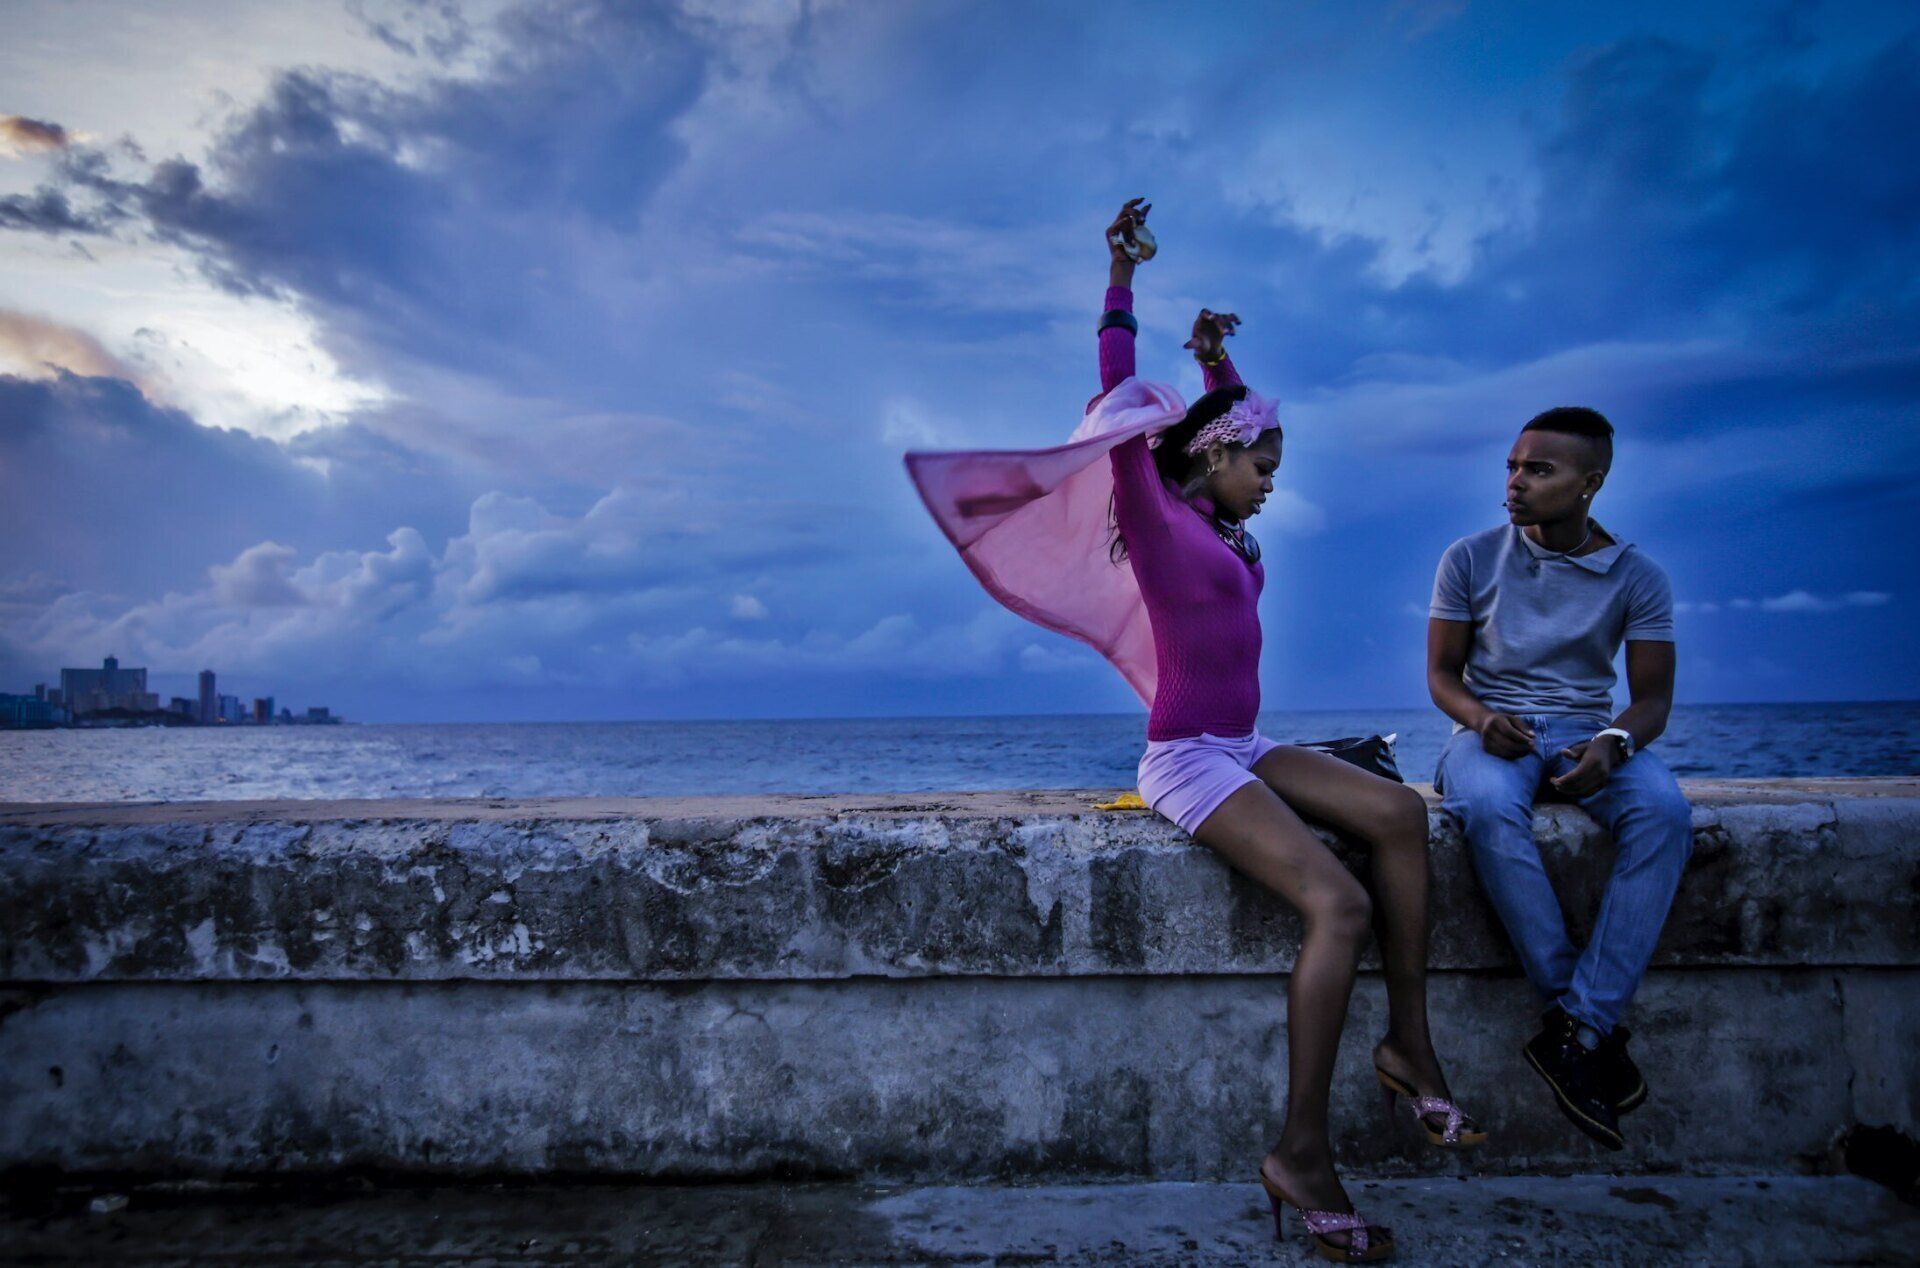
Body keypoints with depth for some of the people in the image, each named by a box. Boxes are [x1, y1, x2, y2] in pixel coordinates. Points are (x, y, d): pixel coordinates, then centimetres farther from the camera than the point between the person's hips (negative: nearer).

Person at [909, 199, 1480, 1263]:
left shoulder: (1223, 531, 16)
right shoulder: (1156, 519, -6)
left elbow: (1230, 423, 33)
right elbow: (1121, 400, -9)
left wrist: (1217, 364, 23)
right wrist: (1121, 276, -5)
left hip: (1244, 753, 9)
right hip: (1188, 761, -9)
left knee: (1400, 814, -6)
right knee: (1338, 903, -22)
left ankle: (1409, 1044, -2)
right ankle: (1300, 1152, -16)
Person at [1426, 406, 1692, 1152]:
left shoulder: (1636, 577, 4)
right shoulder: (1470, 560, 2)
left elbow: (1653, 696, 1)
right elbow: (1441, 673, 5)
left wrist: (1615, 741, -22)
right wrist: (1480, 718, -18)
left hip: (1589, 733, 1)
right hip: (1492, 729, -1)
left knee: (1663, 811, -33)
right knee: (1487, 808, -38)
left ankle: (1578, 1028, -32)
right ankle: (1583, 1014, -28)